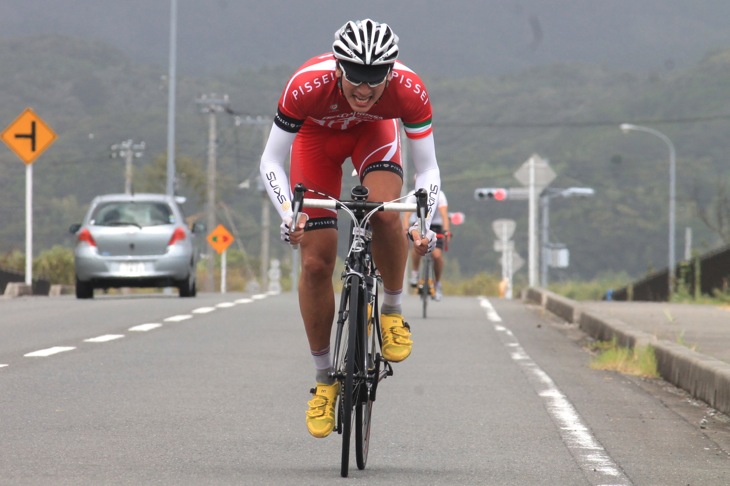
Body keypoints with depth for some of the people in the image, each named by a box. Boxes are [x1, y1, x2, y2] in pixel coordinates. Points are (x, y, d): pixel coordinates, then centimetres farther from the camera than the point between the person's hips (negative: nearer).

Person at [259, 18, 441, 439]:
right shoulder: (307, 86, -39)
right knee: (316, 263, -7)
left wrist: (425, 224, -42)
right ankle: (325, 379, 7)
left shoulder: (409, 90, -36)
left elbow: (427, 169, -26)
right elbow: (271, 162, -29)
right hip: (317, 136, 0)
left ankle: (393, 310, -6)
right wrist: (288, 214, -44)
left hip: (374, 131, 0)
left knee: (386, 211, -32)